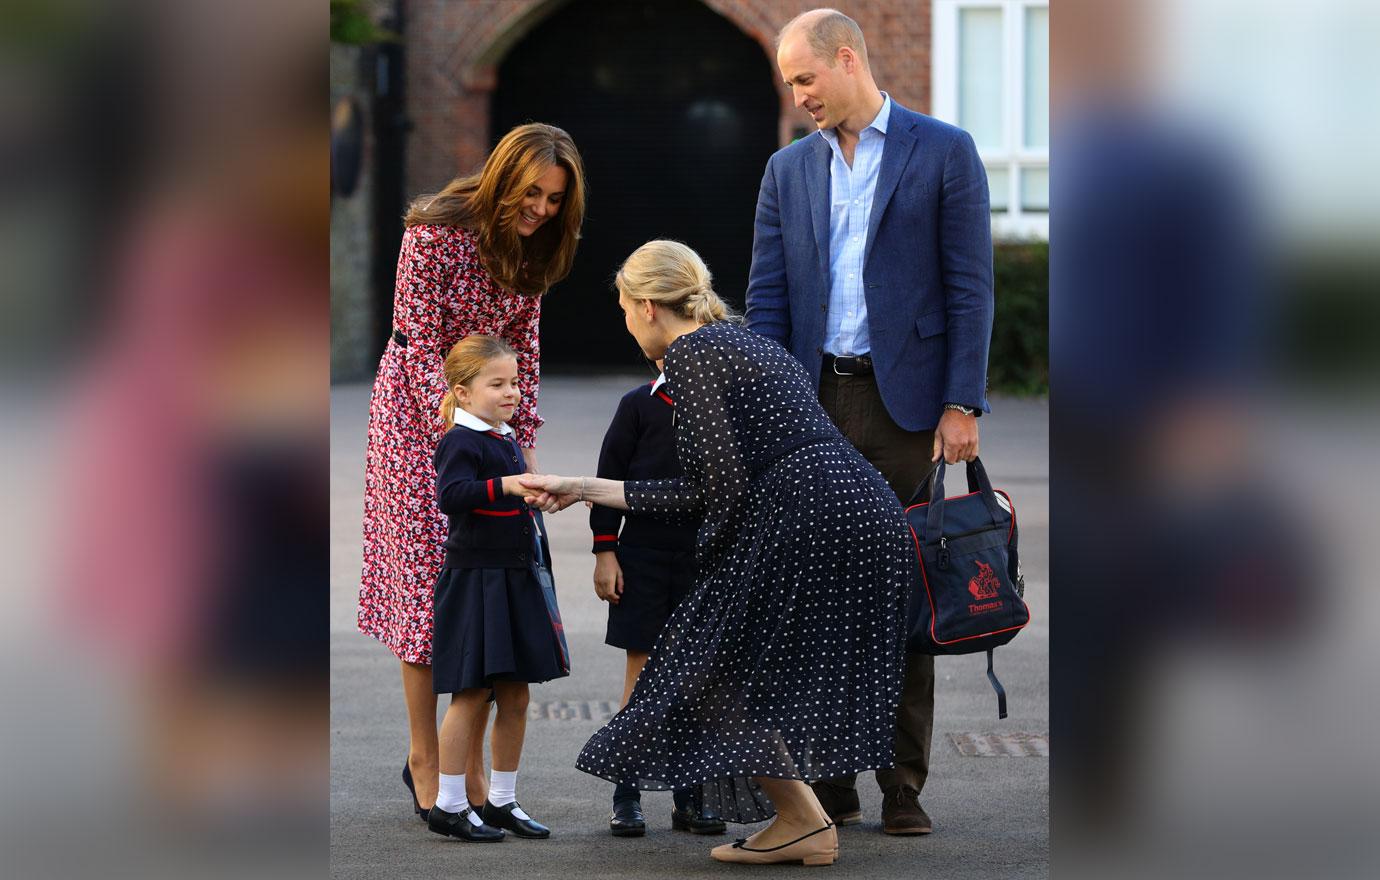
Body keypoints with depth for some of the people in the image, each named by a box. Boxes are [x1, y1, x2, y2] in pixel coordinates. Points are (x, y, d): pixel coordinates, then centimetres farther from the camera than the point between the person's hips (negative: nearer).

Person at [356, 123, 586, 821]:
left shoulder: (531, 245, 0)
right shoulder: (436, 231, -18)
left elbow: (523, 349, 7)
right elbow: (421, 345, -18)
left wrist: (523, 443, -1)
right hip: (419, 410, -6)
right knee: (429, 580, -6)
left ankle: (471, 760, 6)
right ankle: (423, 758, 3)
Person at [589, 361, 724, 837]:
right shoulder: (640, 405, -3)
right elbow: (611, 476, -2)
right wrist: (605, 551, -6)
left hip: (704, 558, 3)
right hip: (643, 554, -3)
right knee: (641, 670, 0)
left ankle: (690, 796, 13)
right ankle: (627, 795, 6)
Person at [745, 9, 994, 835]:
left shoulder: (944, 152, 1)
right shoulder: (789, 170, 13)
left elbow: (971, 286, -3)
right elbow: (767, 299, 10)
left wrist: (962, 403, -10)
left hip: (904, 399, -3)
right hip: (814, 401, 4)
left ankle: (903, 784, 5)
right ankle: (829, 777, 8)